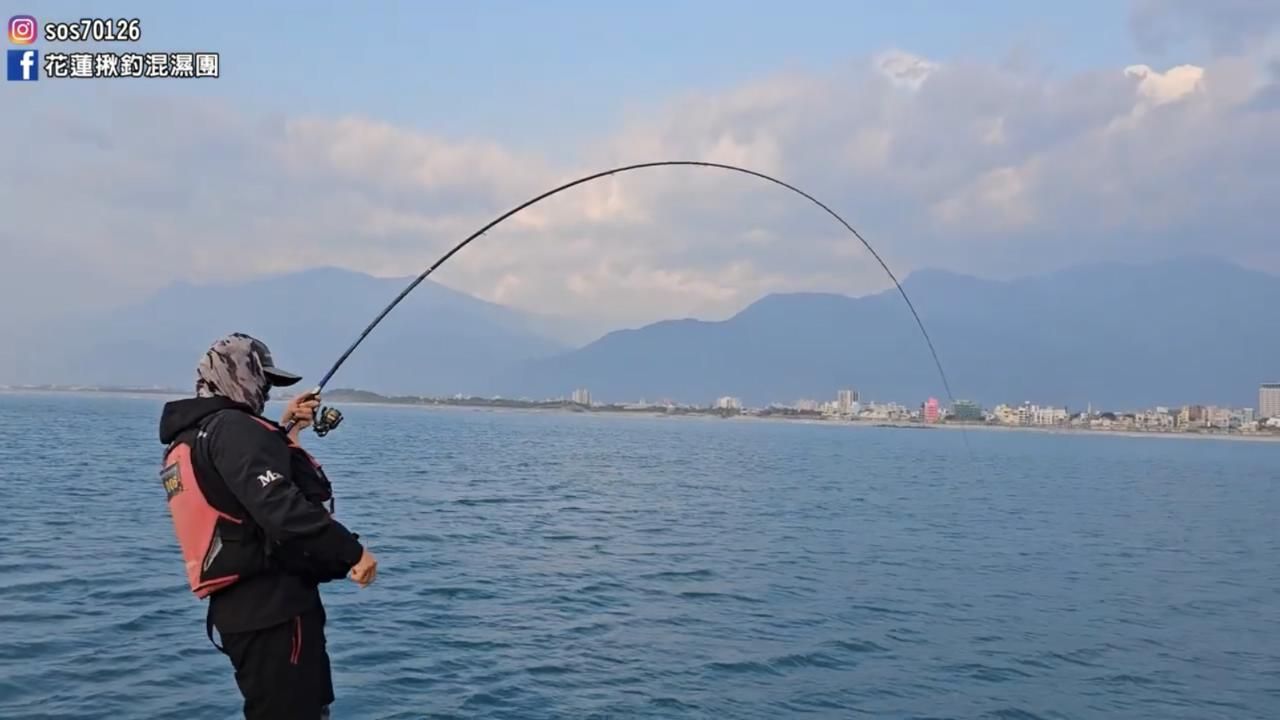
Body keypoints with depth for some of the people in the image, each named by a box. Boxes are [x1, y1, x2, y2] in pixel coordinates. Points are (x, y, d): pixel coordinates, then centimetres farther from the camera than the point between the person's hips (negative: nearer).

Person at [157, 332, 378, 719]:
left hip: (238, 606, 11)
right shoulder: (231, 428, -14)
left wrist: (283, 430, 27)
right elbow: (280, 507, -28)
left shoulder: (188, 440, 17)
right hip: (272, 605, -10)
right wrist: (351, 550, -25)